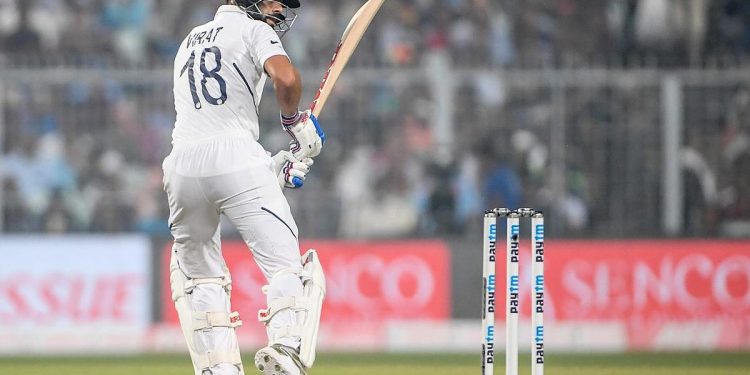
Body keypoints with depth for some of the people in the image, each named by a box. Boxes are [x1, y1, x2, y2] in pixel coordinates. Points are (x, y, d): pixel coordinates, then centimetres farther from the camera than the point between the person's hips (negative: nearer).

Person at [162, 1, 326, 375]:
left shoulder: (189, 42, 30)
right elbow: (285, 78, -14)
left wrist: (273, 166, 20)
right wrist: (294, 120, 6)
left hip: (182, 164, 6)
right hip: (236, 159, -6)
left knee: (198, 277, 21)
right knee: (288, 267, -9)